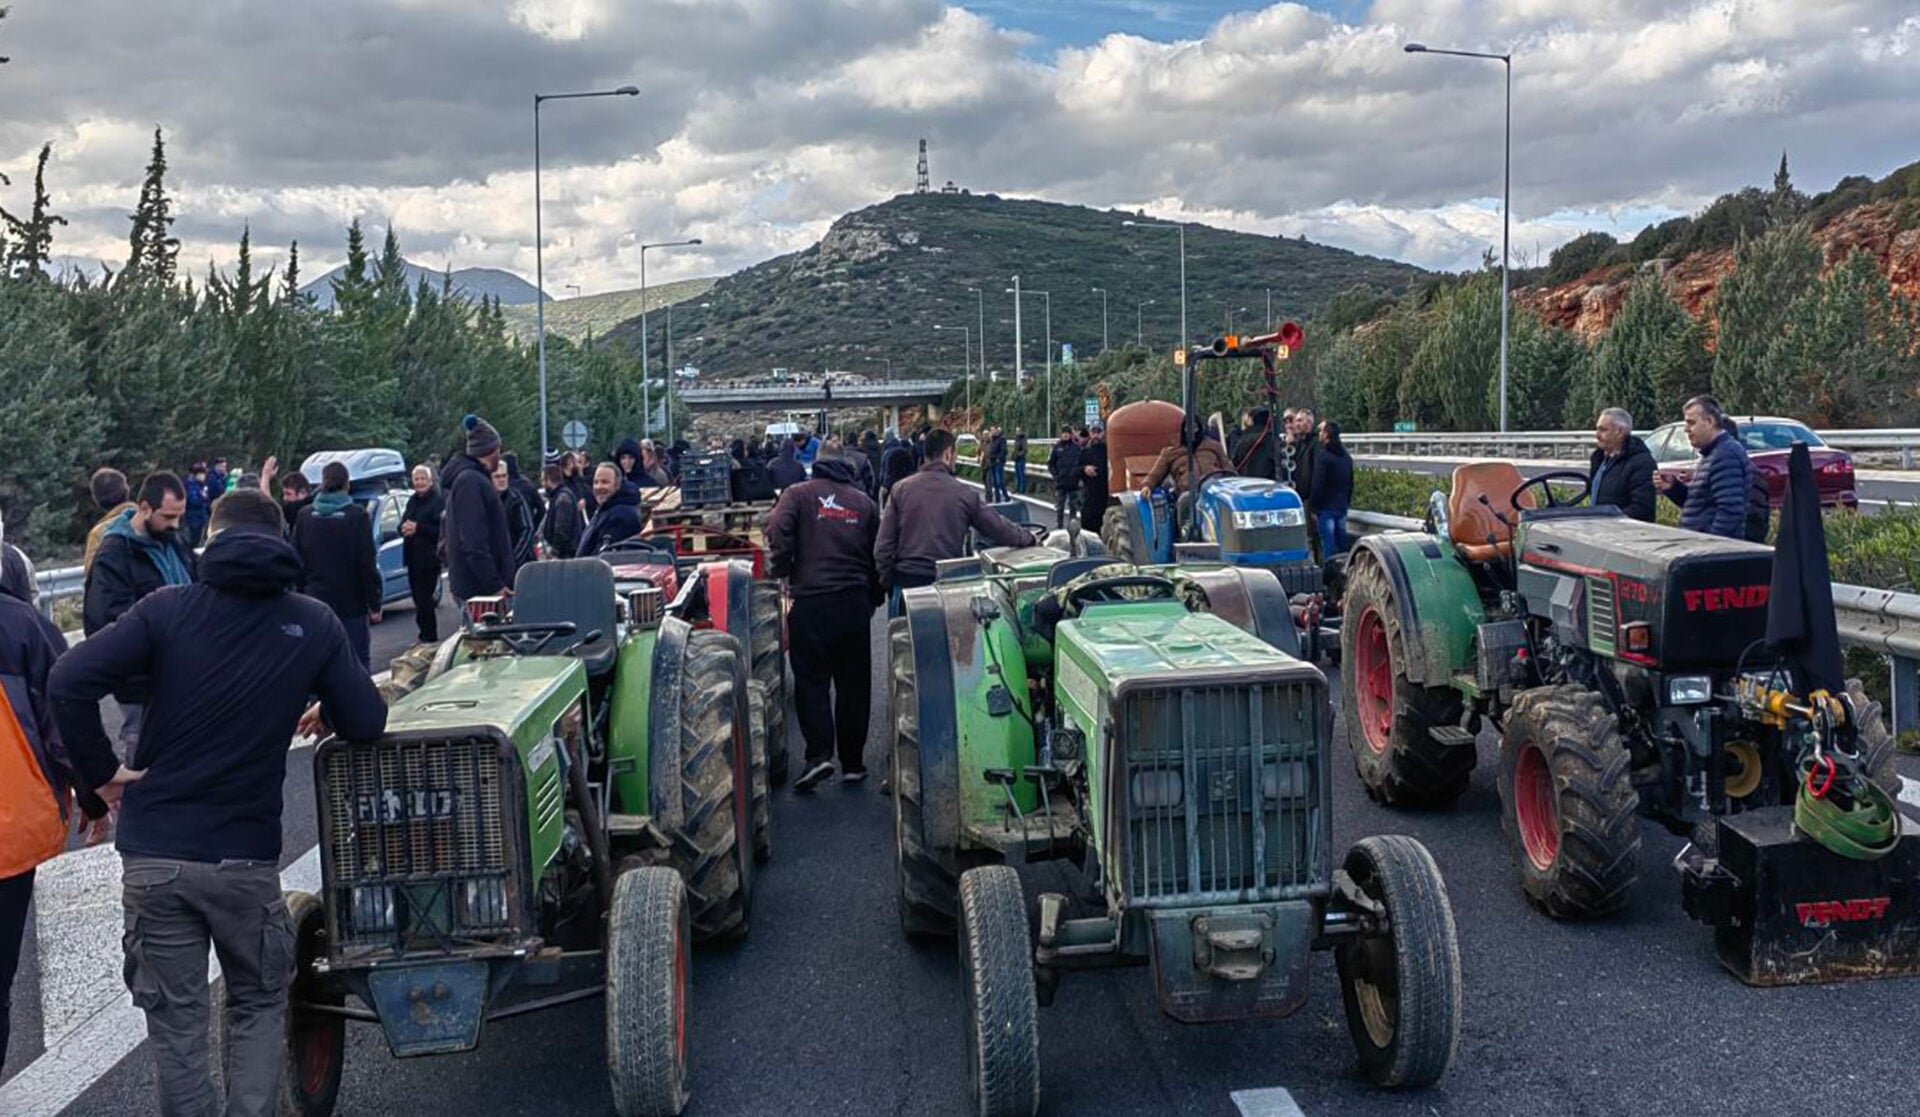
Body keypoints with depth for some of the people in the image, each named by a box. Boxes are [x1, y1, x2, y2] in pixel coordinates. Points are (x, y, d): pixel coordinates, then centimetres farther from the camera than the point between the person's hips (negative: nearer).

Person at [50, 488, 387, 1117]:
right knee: (259, 1006, 19)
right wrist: (318, 708, 20)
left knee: (175, 1021, 14)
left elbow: (68, 683, -13)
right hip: (244, 858, 0)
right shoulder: (314, 624, -2)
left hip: (152, 854, 1)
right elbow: (367, 724, 0)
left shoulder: (169, 608, -2)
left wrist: (102, 772, -2)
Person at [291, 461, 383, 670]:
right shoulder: (357, 515, -9)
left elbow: (297, 563, 5)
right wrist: (375, 604, -3)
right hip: (351, 604, -3)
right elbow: (368, 564, -9)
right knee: (358, 659, 4)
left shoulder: (304, 516, 1)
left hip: (315, 600, 3)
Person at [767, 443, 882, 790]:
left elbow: (778, 535, -13)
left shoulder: (798, 495, 3)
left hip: (811, 601, -3)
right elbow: (879, 554, 13)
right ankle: (852, 762, 14)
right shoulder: (863, 501, 12)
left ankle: (819, 753, -11)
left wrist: (782, 574, 0)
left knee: (811, 680, 3)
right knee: (854, 683, 9)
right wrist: (874, 598, 20)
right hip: (855, 601, 3)